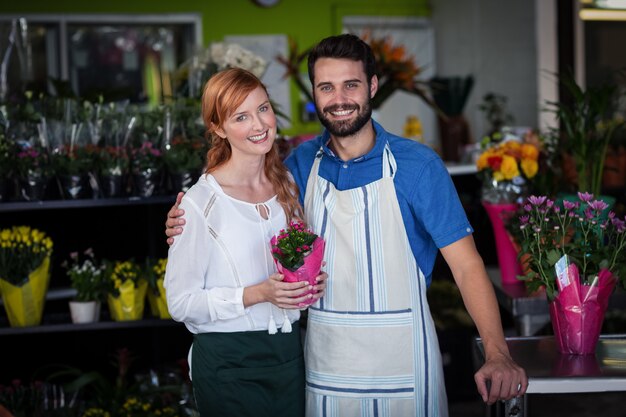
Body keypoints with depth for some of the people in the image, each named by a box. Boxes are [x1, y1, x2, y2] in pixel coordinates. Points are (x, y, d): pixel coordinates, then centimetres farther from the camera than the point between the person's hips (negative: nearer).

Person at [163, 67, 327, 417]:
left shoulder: (286, 184, 6)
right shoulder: (200, 202, -14)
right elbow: (181, 302, -13)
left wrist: (310, 282, -2)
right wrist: (258, 294, -23)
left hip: (288, 352, 6)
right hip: (229, 363, -6)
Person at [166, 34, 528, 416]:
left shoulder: (417, 165, -9)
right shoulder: (302, 163, 3)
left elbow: (466, 264, -12)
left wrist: (498, 354, -25)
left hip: (402, 366, -3)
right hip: (325, 365, 3)